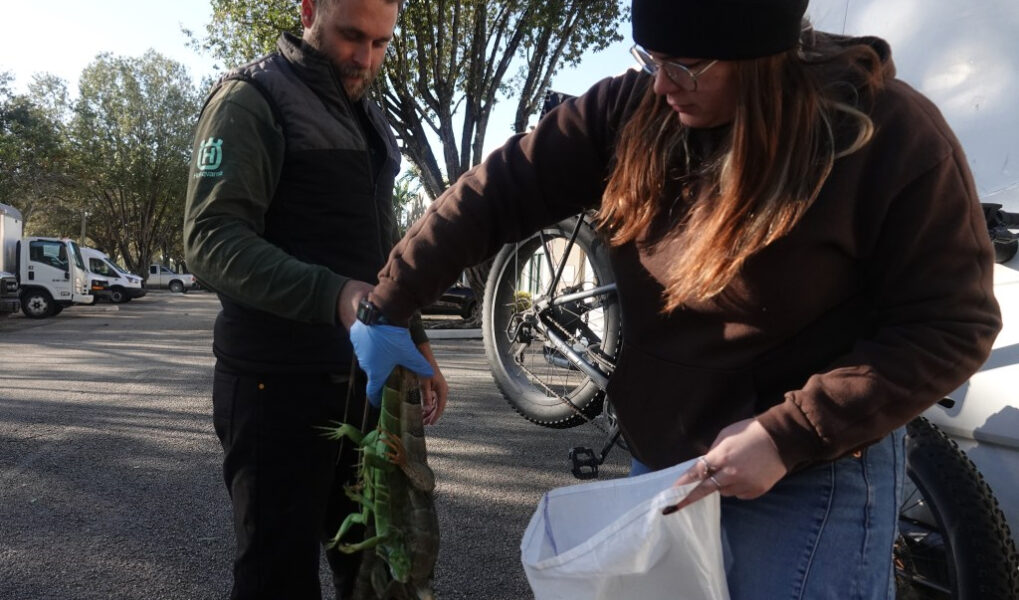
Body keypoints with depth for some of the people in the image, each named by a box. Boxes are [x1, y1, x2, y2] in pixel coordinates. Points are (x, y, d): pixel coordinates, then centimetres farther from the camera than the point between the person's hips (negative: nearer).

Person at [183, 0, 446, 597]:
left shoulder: (370, 118, 17)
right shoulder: (253, 98, -6)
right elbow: (212, 238, -18)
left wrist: (416, 342, 14)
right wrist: (333, 295, -33)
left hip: (365, 381, 7)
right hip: (279, 387, -7)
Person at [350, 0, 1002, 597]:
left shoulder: (890, 133, -17)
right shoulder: (633, 109, -7)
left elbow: (951, 324, -14)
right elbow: (500, 191, -4)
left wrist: (787, 436, -21)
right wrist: (388, 307, -6)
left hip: (810, 475, -4)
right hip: (662, 461, 5)